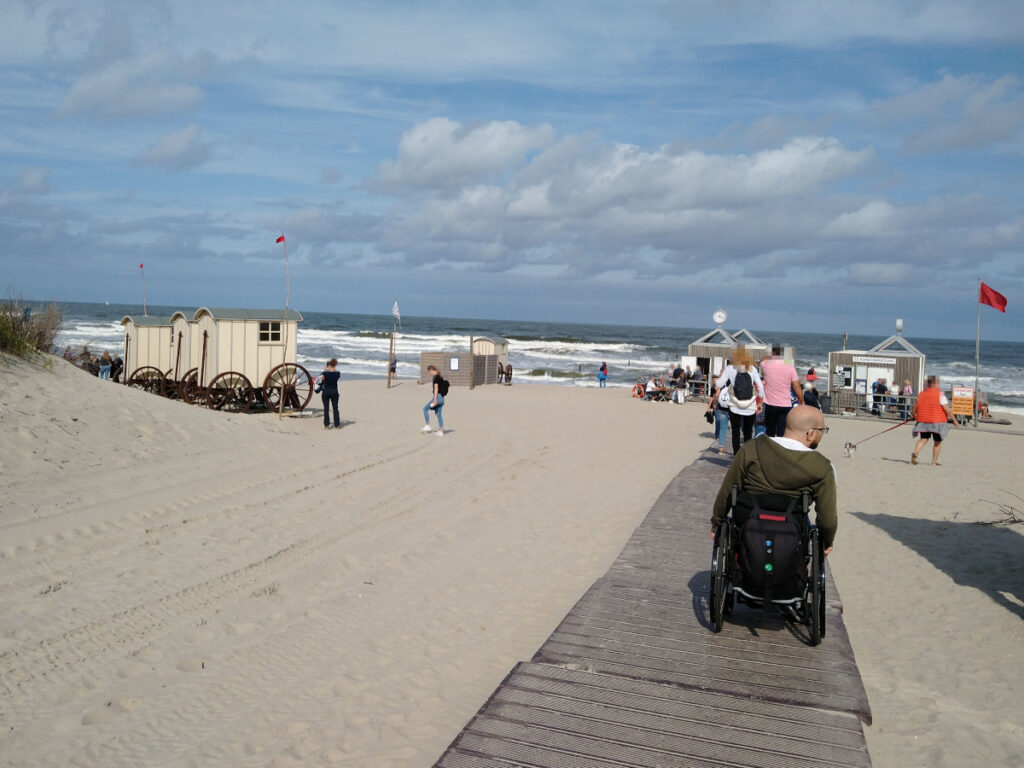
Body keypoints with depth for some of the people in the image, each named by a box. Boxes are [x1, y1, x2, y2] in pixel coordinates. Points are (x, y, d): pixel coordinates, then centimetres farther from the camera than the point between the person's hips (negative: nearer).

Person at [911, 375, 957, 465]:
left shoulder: (921, 393, 4)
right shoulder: (940, 394, -10)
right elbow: (947, 409, -13)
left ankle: (915, 453, -13)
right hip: (937, 421, -4)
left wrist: (914, 416, 27)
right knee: (937, 442, 11)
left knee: (923, 439, 13)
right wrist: (954, 420, -6)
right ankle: (934, 461, 13)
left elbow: (915, 408, 9)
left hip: (923, 420, 4)